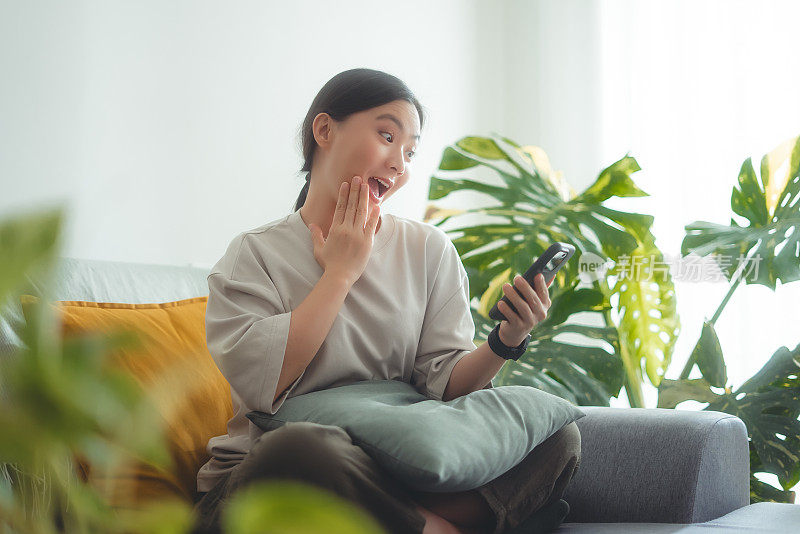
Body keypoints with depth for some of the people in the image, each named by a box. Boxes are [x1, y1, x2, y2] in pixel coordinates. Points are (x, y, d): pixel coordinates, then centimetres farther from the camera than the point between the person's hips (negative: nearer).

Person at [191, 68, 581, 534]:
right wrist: (341, 273, -6)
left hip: (396, 472, 4)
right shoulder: (255, 255, 2)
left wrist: (505, 342, -18)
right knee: (298, 448, -40)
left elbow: (446, 382, 3)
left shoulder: (430, 250, 12)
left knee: (556, 435, -15)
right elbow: (258, 382, -15)